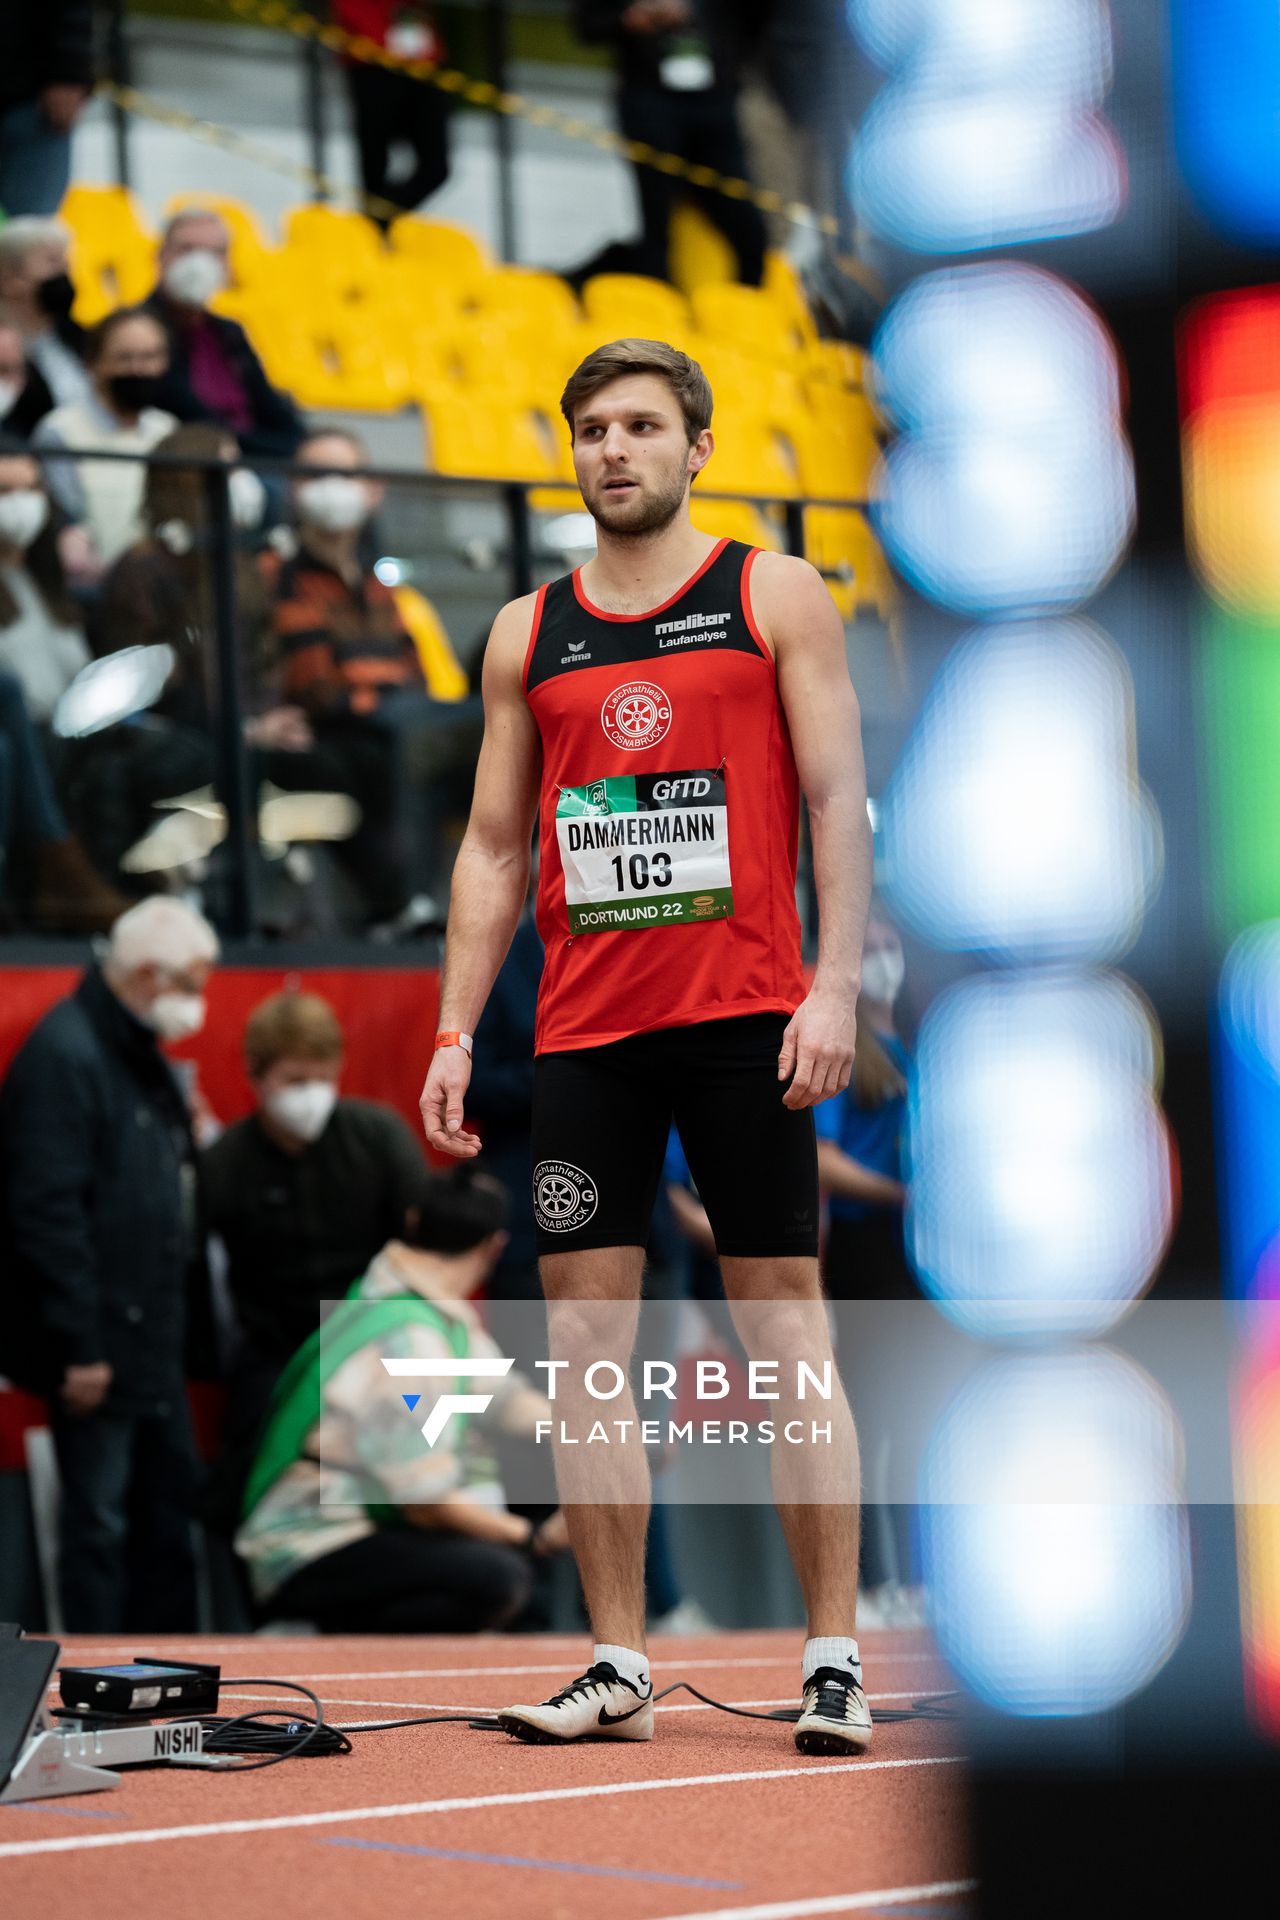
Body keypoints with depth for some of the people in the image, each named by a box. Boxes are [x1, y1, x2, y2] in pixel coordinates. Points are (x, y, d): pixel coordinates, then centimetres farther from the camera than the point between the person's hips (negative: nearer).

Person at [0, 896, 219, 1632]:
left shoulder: (139, 1054, 13)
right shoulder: (64, 1056, -17)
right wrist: (79, 1346, -22)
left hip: (152, 1338, 10)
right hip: (100, 1344, -10)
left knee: (170, 1501, 15)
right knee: (99, 1519, -2)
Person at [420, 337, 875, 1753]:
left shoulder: (775, 597, 5)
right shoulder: (528, 634, 14)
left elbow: (837, 801, 0)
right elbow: (494, 847, 15)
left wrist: (834, 986, -11)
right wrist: (455, 1026, 7)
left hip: (744, 1021, -3)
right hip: (583, 1034, 4)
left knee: (782, 1322, -3)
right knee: (584, 1334, 0)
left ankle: (833, 1661, 1)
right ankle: (617, 1668, 6)